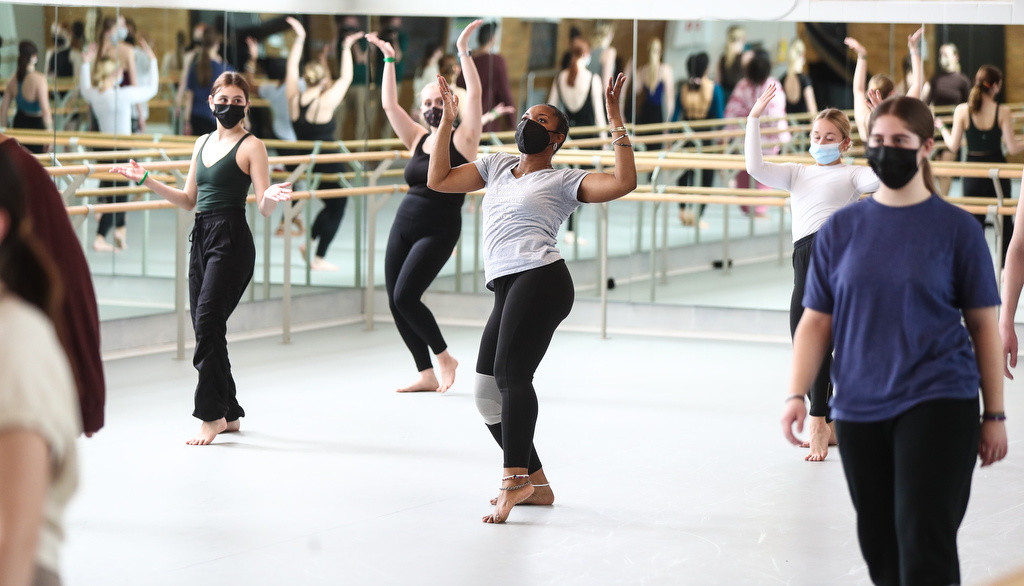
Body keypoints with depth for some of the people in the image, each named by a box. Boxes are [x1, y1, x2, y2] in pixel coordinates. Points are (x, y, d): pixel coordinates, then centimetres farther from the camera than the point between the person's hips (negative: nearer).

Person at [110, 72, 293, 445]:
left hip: (232, 240, -7)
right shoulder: (203, 143, 16)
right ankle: (229, 414, 18)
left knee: (208, 324, -12)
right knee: (205, 329, 7)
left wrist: (271, 198, -31)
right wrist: (146, 180, 16)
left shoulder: (251, 146, -4)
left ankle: (212, 416, -5)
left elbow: (264, 208, -9)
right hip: (202, 236, 7)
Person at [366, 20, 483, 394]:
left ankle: (444, 357, 4)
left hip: (438, 231, -6)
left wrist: (463, 50, -15)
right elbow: (389, 105, 10)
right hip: (403, 225, 6)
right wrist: (388, 60, 8)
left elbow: (475, 95, -13)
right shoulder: (418, 140, 11)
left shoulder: (462, 140, -3)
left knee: (405, 296, -16)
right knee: (395, 300, 1)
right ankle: (427, 375, 9)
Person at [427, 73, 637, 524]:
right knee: (488, 393, 3)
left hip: (540, 281, -7)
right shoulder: (497, 165, 27)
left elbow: (624, 183, -7)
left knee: (512, 374, -22)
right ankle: (536, 484, 11)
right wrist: (447, 122, 20)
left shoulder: (564, 181, 8)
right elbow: (438, 181, 24)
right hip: (506, 290, 7)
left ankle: (514, 479, -26)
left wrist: (615, 119, -7)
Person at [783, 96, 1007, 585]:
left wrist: (994, 415, 2)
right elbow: (816, 321, 8)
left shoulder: (956, 228, 0)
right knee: (879, 545, 9)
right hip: (859, 410, 3)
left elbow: (984, 325, 3)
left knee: (925, 543, -11)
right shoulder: (841, 228, 7)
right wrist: (797, 395, -4)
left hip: (938, 403, -3)